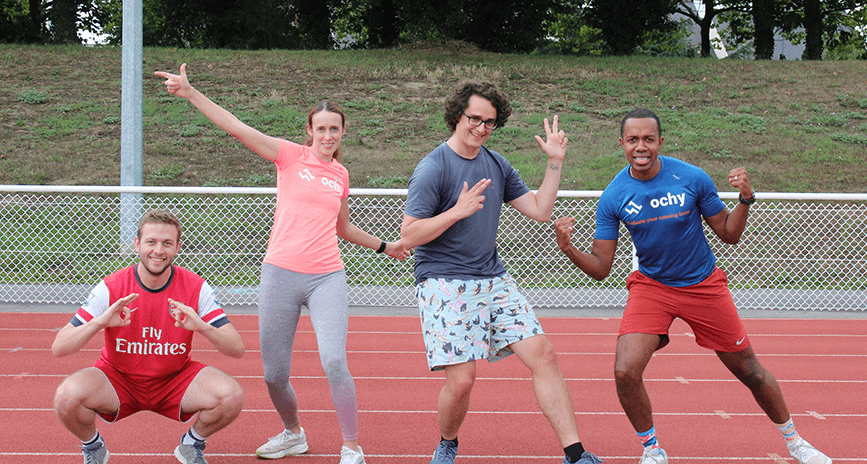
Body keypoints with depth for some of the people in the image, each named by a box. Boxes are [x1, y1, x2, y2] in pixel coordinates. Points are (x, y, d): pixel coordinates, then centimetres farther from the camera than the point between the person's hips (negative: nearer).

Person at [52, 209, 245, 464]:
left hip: (176, 381, 1)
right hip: (118, 379, -1)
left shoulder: (195, 288, -13)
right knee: (67, 396, -31)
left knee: (231, 396, -26)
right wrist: (100, 322, -38)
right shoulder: (110, 289, -16)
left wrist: (202, 327, -37)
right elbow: (58, 348, -19)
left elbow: (237, 349, -16)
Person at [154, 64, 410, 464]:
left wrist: (384, 247, 35)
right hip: (280, 275, -1)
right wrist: (190, 93, -17)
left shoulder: (341, 175, 13)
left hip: (327, 278, 1)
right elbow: (236, 128, -8)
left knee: (334, 362, -17)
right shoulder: (291, 156, 2)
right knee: (274, 375, 4)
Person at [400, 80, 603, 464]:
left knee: (543, 356, -7)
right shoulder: (432, 168, -8)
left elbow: (539, 210, 14)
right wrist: (457, 211, -22)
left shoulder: (497, 165, 12)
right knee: (461, 379, -14)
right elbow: (408, 235, -12)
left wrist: (555, 162, 8)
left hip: (494, 280, 6)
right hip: (444, 284, -6)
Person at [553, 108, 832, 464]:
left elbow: (729, 234, -4)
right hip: (651, 286, 0)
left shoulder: (692, 178, -14)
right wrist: (569, 249, -27)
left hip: (704, 285, 0)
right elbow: (600, 268, -9)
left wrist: (745, 198, -21)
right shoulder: (613, 198, -12)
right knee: (625, 371, -20)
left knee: (749, 371, 9)